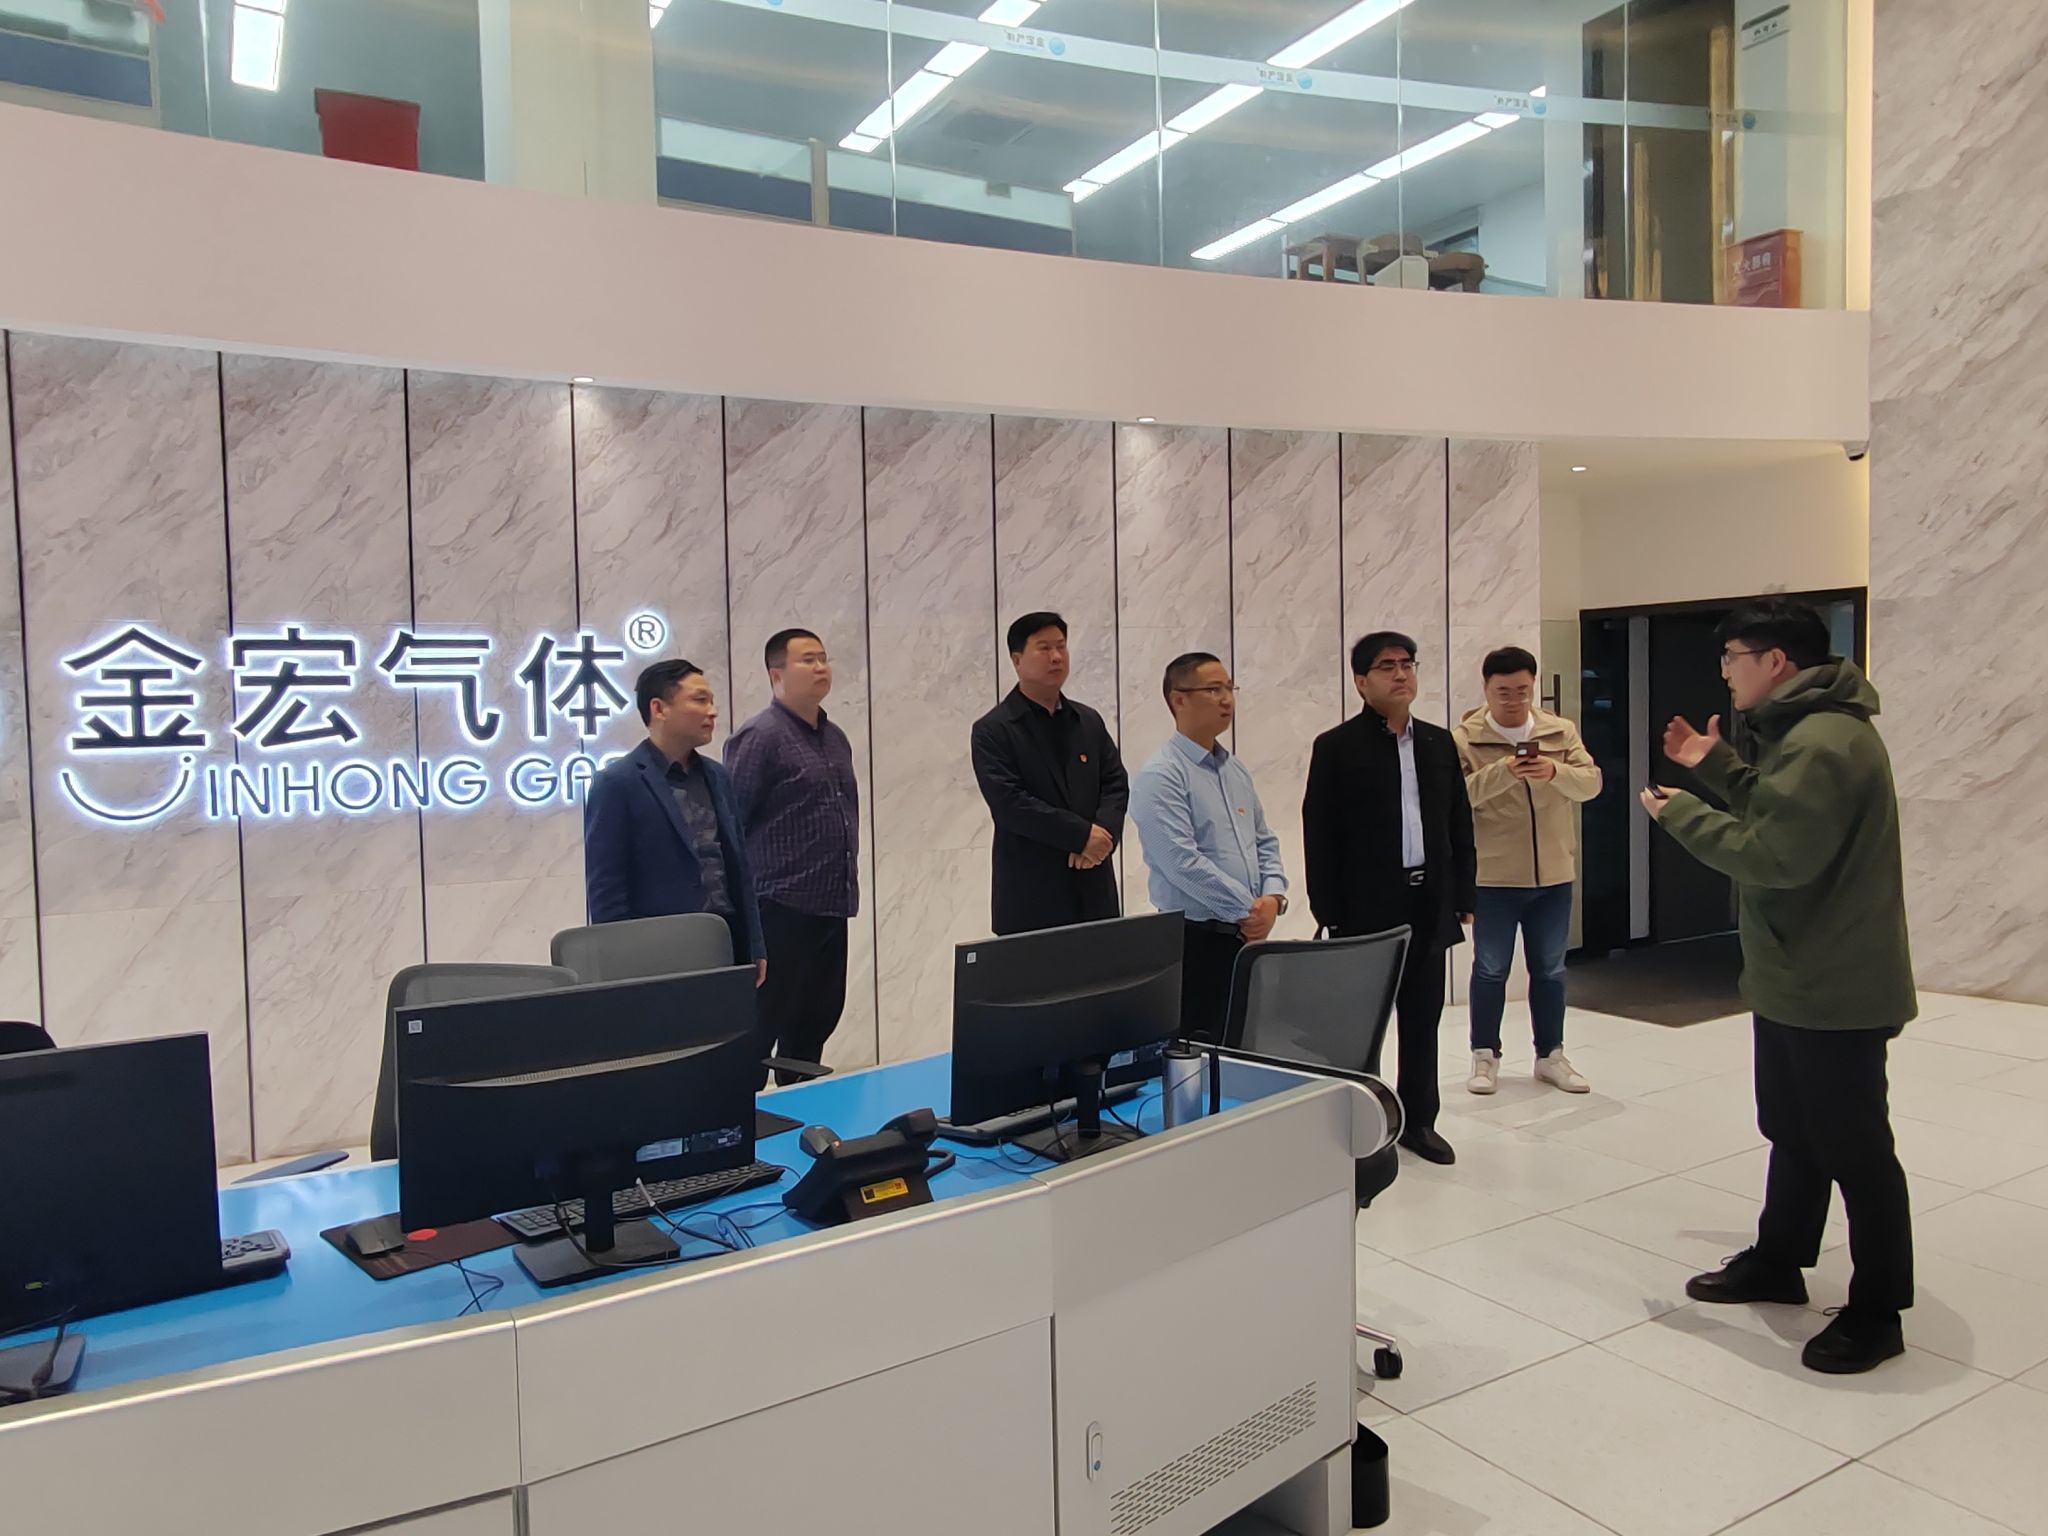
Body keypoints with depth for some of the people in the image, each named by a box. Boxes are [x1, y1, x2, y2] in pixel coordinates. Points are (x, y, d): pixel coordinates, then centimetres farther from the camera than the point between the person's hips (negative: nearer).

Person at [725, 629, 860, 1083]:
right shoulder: (759, 738, -9)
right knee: (765, 1022, -2)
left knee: (817, 1020, 14)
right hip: (782, 908, -8)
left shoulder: (835, 739, 15)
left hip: (831, 907, 8)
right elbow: (728, 827, -11)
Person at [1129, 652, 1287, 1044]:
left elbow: (1265, 842, 16)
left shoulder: (1236, 771, 13)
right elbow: (1183, 862, -20)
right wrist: (1249, 909, -14)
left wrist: (1273, 898, -3)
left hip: (1248, 937, 8)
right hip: (1196, 939, -7)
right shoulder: (1160, 776, -12)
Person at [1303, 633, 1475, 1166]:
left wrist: (1463, 897, 9)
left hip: (1430, 905, 5)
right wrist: (1330, 915, -11)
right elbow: (1320, 838, -7)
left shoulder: (1439, 742, 11)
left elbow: (1460, 825, 13)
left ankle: (1418, 1120, 26)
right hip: (1366, 907, -5)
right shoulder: (1337, 747, -5)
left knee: (1422, 1018, 13)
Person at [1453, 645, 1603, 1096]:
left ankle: (1550, 1055, 25)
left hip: (1553, 876, 3)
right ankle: (1485, 1057, 18)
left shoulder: (1561, 731, 4)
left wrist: (1556, 772, -26)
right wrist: (1501, 772, -31)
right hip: (1493, 877, -3)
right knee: (1490, 970, 6)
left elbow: (1591, 781, -6)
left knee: (1550, 970, 13)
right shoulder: (1465, 738, -6)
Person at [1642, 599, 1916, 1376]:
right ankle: (1778, 1261, 36)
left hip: (1833, 990, -11)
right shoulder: (1805, 730, 12)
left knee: (1854, 1149, 2)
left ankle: (1876, 1313, 15)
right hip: (1796, 980, 11)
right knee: (1793, 1132, 21)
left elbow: (1777, 854, -29)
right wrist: (1715, 766, 13)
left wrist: (1681, 815, -17)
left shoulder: (1823, 743, -24)